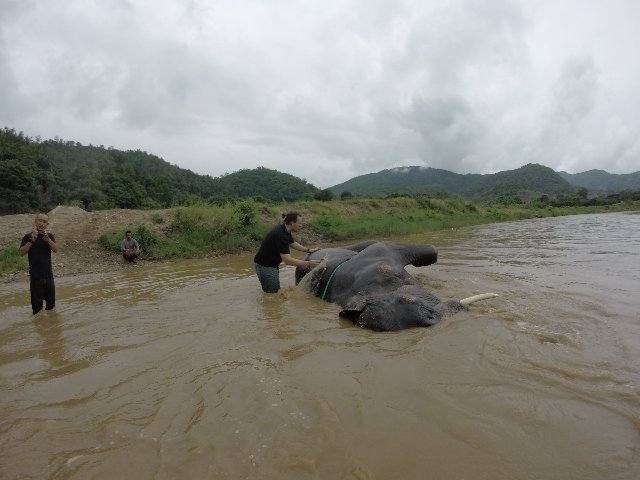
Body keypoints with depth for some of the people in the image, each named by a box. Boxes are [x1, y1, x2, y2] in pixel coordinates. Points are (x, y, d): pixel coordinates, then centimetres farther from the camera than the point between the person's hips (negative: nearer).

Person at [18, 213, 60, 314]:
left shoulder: (50, 236, 3)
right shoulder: (28, 237, -2)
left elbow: (56, 250, -14)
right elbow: (21, 253, -13)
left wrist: (48, 240, -32)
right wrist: (31, 240, -25)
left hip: (48, 275, 2)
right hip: (35, 276, -2)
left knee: (51, 302, 12)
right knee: (37, 303, 3)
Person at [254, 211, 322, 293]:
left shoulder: (285, 230, 2)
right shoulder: (280, 235, -28)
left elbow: (292, 243, 23)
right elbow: (288, 260, -33)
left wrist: (308, 250, 16)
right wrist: (308, 263, -34)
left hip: (271, 264, 10)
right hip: (265, 266, -10)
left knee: (275, 291, 16)